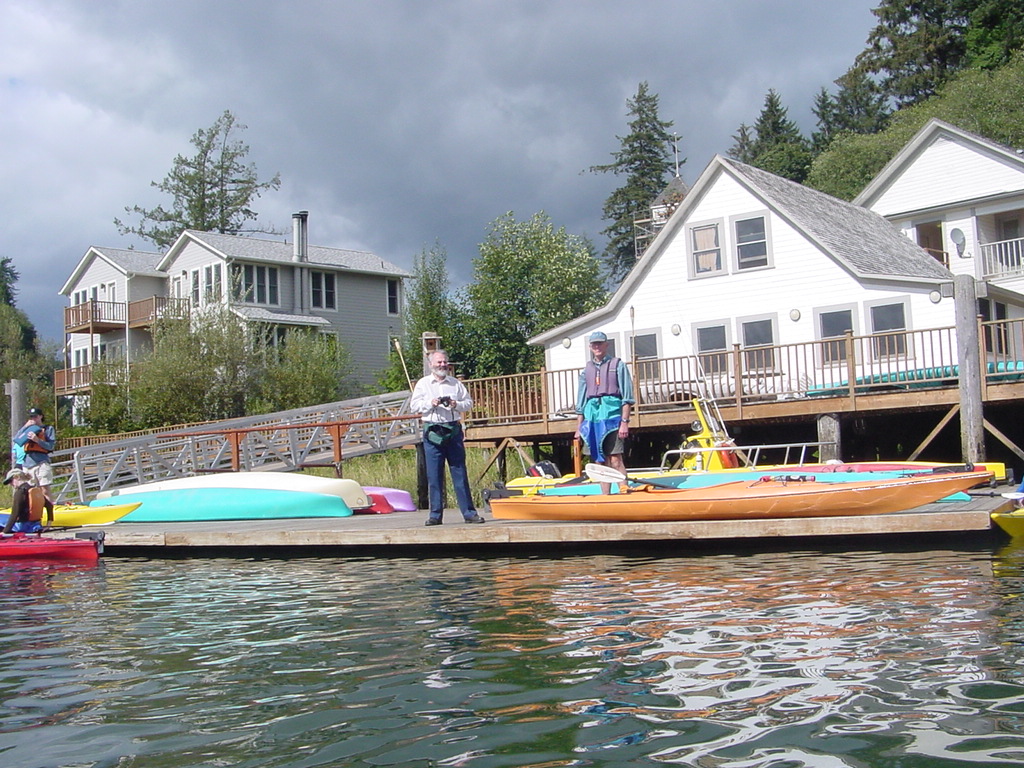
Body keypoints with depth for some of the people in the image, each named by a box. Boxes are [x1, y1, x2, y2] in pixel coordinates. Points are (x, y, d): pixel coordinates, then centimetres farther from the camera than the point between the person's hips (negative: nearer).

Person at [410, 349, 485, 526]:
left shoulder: (456, 383, 14)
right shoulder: (423, 384, 10)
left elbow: (469, 402, 13)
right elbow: (414, 405, 5)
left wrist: (456, 404, -6)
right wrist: (431, 403, -10)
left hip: (453, 430, 1)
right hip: (432, 431, -1)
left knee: (460, 472, 1)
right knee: (434, 475, -1)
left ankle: (469, 512, 3)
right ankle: (435, 514, 5)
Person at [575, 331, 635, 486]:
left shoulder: (617, 365, 6)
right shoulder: (586, 370, 18)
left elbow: (627, 398, 0)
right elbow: (580, 404, 20)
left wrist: (625, 421, -10)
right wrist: (578, 428, 14)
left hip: (612, 417, -4)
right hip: (592, 419, 4)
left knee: (616, 460, -10)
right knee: (600, 462, 6)